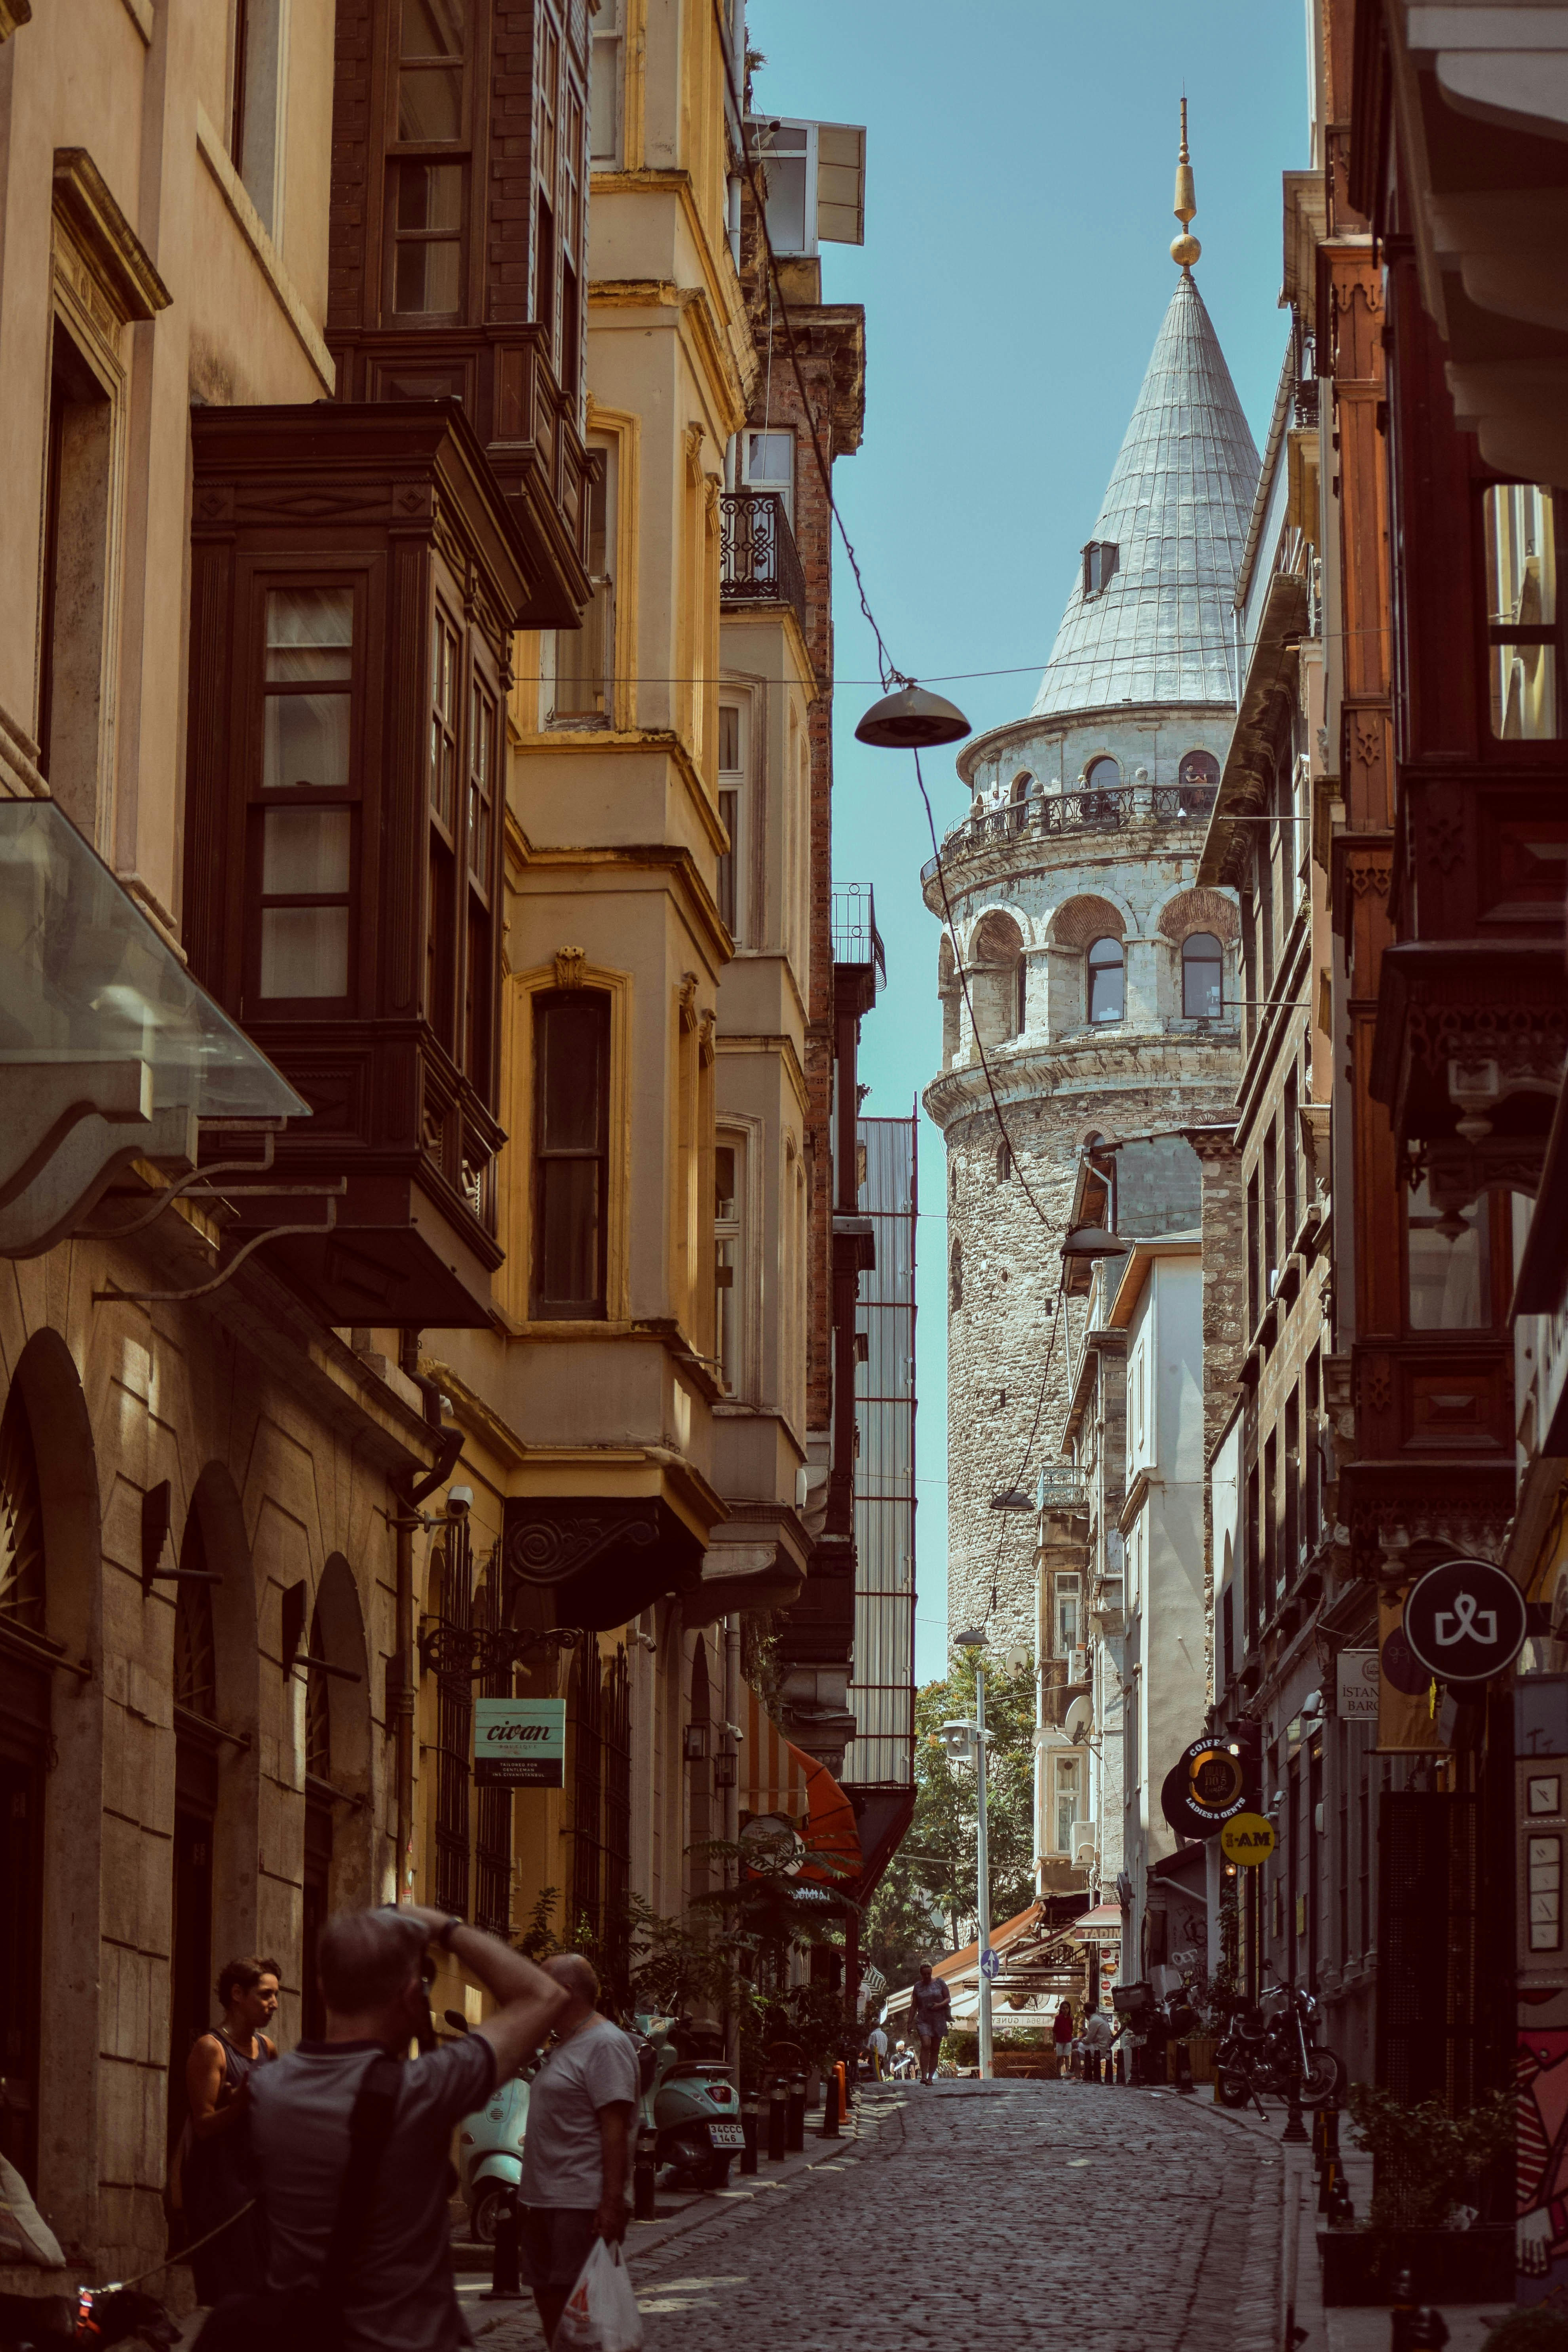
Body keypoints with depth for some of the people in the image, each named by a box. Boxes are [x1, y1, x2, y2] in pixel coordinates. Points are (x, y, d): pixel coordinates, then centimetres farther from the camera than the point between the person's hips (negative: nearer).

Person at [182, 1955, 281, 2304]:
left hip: (255, 2181, 7)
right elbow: (204, 2125, -15)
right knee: (228, 2292, -11)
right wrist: (242, 2099, -29)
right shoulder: (210, 2049, -10)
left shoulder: (267, 2048, 12)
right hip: (218, 2185, -7)